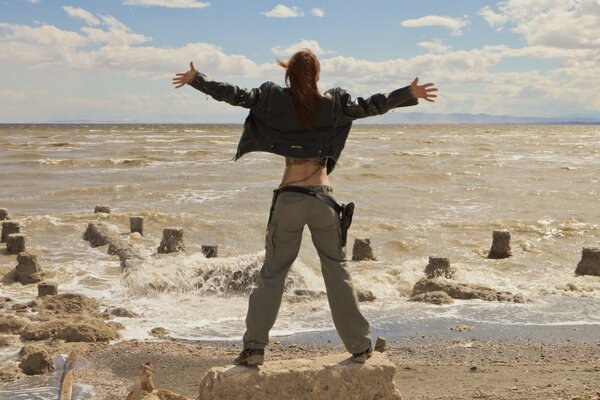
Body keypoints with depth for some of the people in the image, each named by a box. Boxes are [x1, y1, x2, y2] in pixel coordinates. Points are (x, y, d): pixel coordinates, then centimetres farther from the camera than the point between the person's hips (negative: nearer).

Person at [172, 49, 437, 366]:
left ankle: (254, 348, 4)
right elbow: (371, 106, 6)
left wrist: (195, 79, 14)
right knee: (337, 273, 10)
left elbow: (236, 95, 2)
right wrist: (410, 94, 16)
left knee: (272, 273, 8)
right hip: (323, 198, 1)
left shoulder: (274, 99, 0)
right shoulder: (333, 103, 1)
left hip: (289, 198, 0)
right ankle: (360, 347, 15)